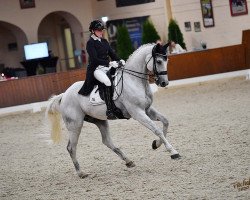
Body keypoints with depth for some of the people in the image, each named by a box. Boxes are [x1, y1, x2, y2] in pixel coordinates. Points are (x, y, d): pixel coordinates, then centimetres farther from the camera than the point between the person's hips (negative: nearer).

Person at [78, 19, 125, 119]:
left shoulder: (104, 41, 17)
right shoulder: (90, 43, -5)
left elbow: (112, 53, 14)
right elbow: (95, 59, -16)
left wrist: (119, 60, -8)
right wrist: (109, 63, -25)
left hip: (108, 67, 8)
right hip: (96, 69, -8)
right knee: (107, 82, -33)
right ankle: (109, 110, -36)